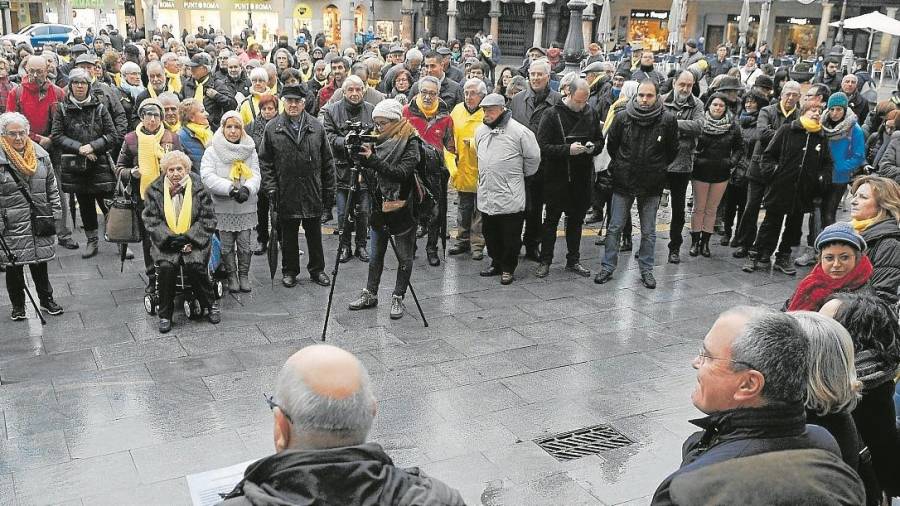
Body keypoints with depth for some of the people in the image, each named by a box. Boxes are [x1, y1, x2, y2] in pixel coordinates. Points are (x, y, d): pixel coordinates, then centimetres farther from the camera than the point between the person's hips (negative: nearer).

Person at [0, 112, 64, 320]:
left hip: (39, 223, 3)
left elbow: (52, 187, 13)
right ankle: (17, 305, 22)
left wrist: (55, 212, 9)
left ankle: (46, 300, 28)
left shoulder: (41, 155, 5)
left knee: (40, 264, 13)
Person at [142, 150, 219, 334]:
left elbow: (208, 220, 0)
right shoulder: (154, 190, 4)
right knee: (166, 267, -27)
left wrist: (189, 238, -12)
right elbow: (151, 220, 0)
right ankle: (165, 315, -11)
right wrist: (170, 238, -14)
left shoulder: (198, 189, 2)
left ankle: (211, 305, -4)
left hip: (194, 241, -1)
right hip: (166, 242, 1)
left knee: (195, 267, -28)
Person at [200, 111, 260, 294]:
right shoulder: (212, 151, -4)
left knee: (245, 244, 8)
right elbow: (207, 176, -16)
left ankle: (244, 275, 23)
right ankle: (232, 276, 22)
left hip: (246, 207, 2)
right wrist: (231, 189, -27)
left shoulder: (250, 151, 5)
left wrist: (247, 189, -25)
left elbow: (255, 175, -3)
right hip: (223, 208, -2)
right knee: (227, 245, 8)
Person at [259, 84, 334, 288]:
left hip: (313, 192, 1)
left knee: (314, 234, 11)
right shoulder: (273, 128, 0)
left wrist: (329, 188, 4)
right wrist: (270, 187, -6)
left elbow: (327, 160, 6)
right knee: (288, 235, 10)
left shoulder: (316, 127, 4)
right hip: (286, 193, -1)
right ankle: (289, 271, 23)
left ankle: (317, 270, 25)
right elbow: (265, 161, 2)